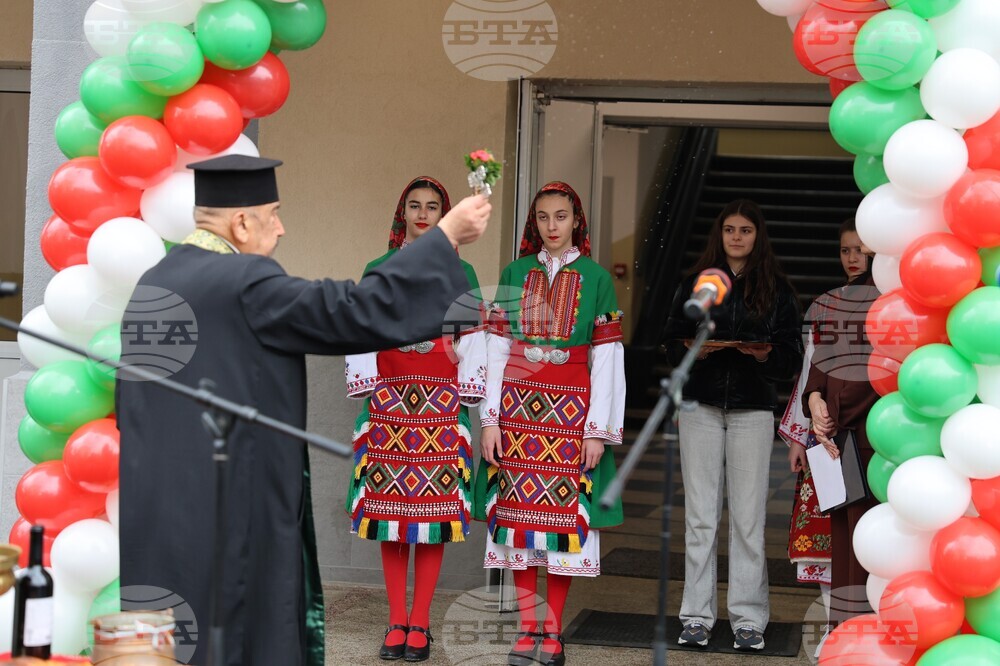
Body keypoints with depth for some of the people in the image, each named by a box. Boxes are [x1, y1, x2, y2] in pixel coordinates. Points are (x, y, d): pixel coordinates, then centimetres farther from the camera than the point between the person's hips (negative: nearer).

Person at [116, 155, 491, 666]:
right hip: (225, 521, -8)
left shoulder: (150, 283, 11)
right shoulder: (244, 284, -15)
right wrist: (447, 235, -9)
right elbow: (360, 311, -17)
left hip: (152, 518, 9)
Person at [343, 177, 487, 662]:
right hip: (389, 400, 1)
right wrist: (366, 393, -2)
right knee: (389, 505, 0)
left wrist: (465, 400, -3)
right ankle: (396, 621, 7)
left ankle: (420, 623, 3)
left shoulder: (460, 273, 9)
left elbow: (473, 342, 5)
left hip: (441, 403, -1)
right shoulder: (378, 270, 11)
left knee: (433, 507, -3)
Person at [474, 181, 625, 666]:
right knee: (519, 512, 0)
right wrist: (490, 420, 0)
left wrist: (598, 430, -5)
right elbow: (497, 351, 7)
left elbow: (606, 359, 1)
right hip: (518, 407, 2)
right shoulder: (515, 274, 9)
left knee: (565, 512, -3)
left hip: (571, 410, -2)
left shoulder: (595, 278, 3)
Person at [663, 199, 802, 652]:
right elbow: (671, 343, 8)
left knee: (749, 517, -1)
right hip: (701, 406, 1)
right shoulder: (695, 283, 9)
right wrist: (692, 349, -13)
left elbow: (792, 355, 4)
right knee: (700, 515, 1)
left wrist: (767, 355, -17)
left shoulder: (777, 289, 6)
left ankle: (748, 618, 5)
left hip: (753, 410, -1)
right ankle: (697, 616, 7)